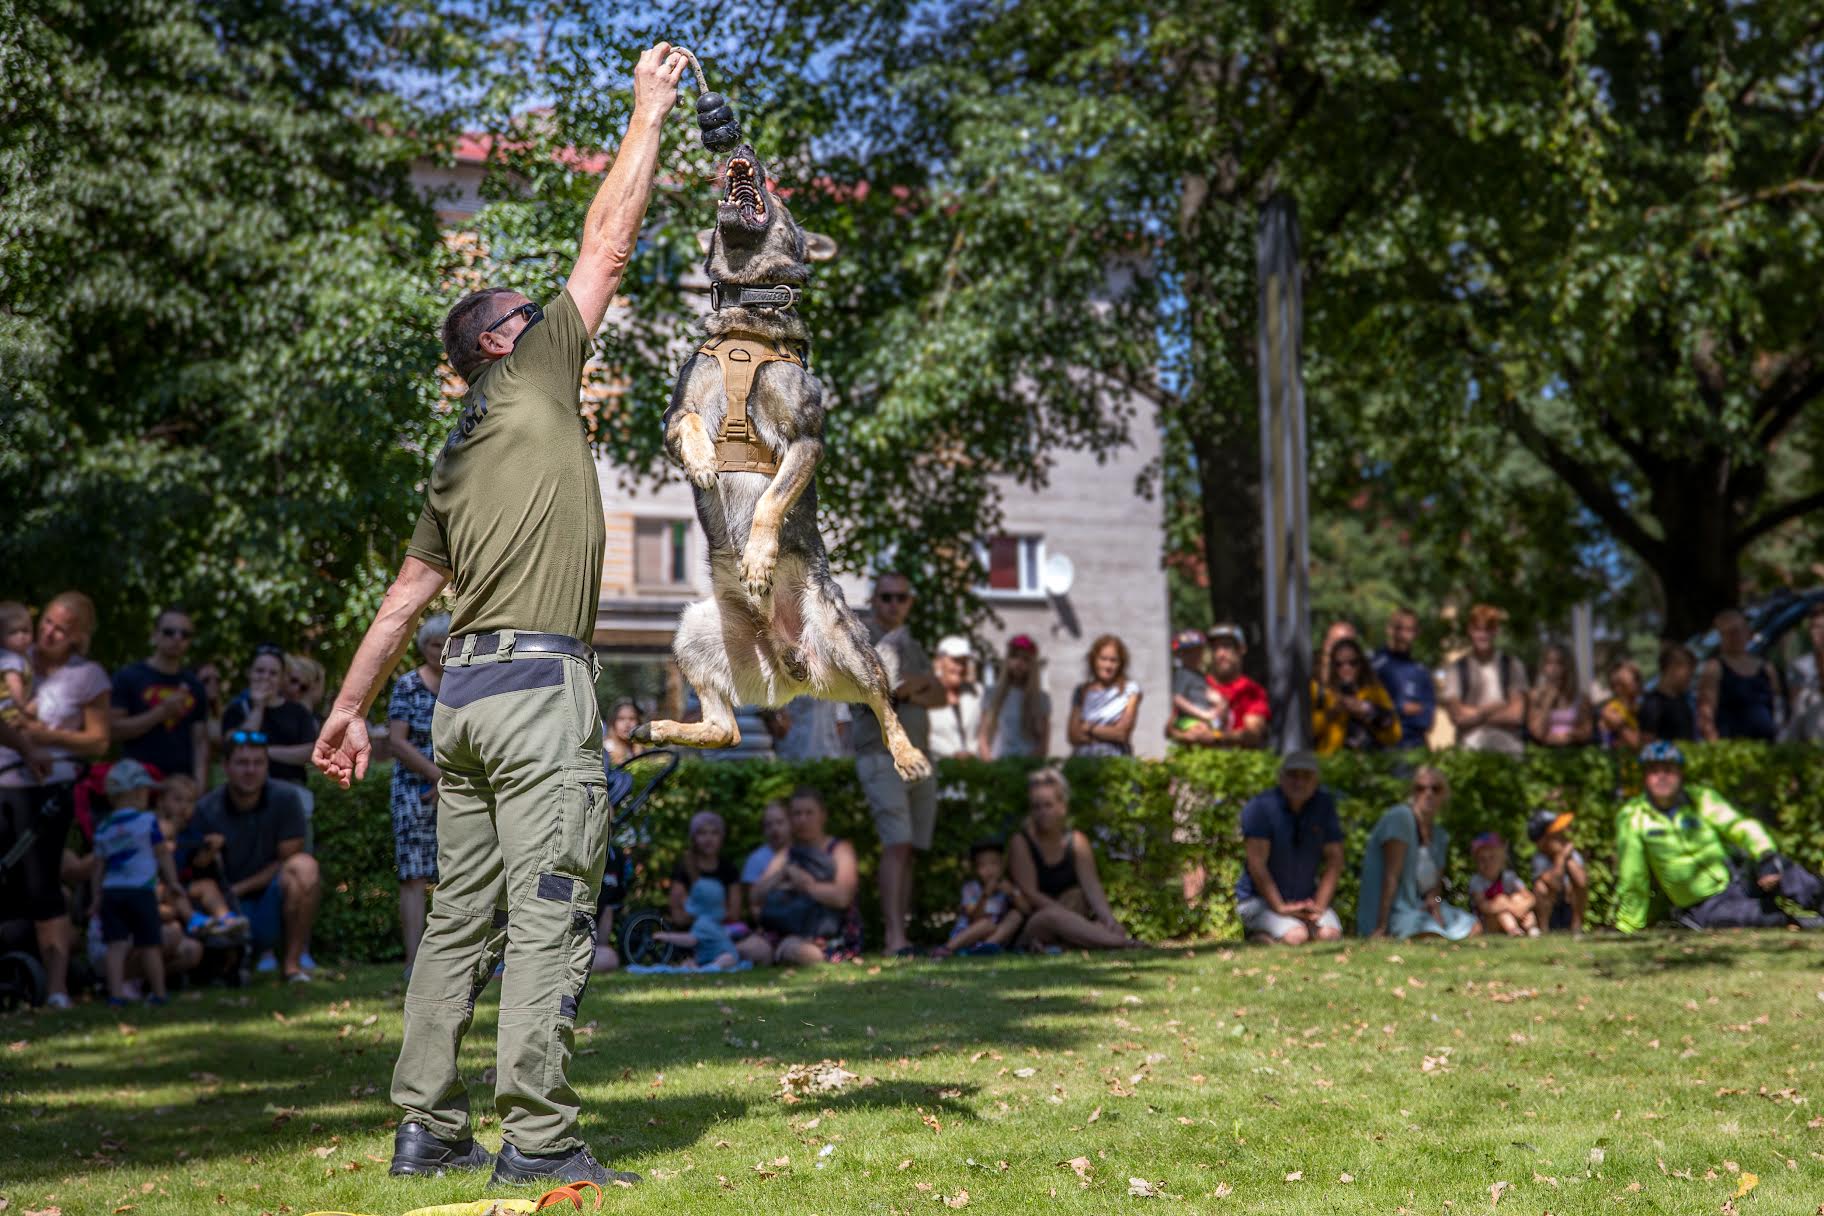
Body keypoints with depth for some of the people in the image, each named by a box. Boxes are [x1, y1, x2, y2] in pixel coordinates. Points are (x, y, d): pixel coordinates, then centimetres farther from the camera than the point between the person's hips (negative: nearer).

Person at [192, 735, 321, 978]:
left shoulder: (285, 797, -8)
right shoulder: (206, 810, -6)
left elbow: (288, 860, -6)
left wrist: (240, 888, -12)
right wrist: (206, 857, -26)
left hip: (278, 899, -1)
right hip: (234, 904, 1)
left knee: (304, 867, -33)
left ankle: (292, 960, -17)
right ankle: (264, 951, 6)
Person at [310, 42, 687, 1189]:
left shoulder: (459, 461, 22)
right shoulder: (533, 380, 3)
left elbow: (405, 596, 22)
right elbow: (607, 247, 5)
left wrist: (351, 705, 26)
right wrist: (648, 114, 13)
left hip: (465, 691, 8)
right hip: (539, 678, -8)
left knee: (460, 919, 9)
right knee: (550, 914, -10)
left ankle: (429, 1127, 10)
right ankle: (536, 1137, -13)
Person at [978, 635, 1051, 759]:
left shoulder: (1041, 699, 8)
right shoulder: (994, 694, 10)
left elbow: (1044, 741, 6)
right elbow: (982, 735, 9)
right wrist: (989, 762, -5)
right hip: (997, 763, 1)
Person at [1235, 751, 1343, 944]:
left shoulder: (1324, 805, 0)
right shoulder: (1260, 807, -13)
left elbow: (1334, 859, 0)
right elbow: (1257, 864, -18)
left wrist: (1319, 907, -10)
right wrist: (1280, 907, -22)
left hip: (1306, 898, 4)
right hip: (1260, 899, -4)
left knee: (1330, 934, -24)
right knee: (1295, 936, -30)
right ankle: (1259, 936, 1)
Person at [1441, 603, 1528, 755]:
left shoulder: (1512, 666, 6)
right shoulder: (1457, 669, 5)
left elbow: (1516, 715, -1)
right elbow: (1457, 716, -2)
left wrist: (1474, 714, -1)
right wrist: (1492, 708, -1)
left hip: (1508, 748, 1)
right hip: (1470, 750, 0)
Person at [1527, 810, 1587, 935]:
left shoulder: (1574, 855, -13)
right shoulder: (1540, 858, -21)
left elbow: (1582, 882, -32)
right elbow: (1554, 884, -37)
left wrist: (1569, 859, -27)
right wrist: (1560, 857, -33)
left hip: (1570, 909, 2)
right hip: (1548, 909, -2)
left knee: (1579, 881, -23)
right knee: (1540, 886, -30)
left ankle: (1576, 925, -10)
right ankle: (1543, 927, -13)